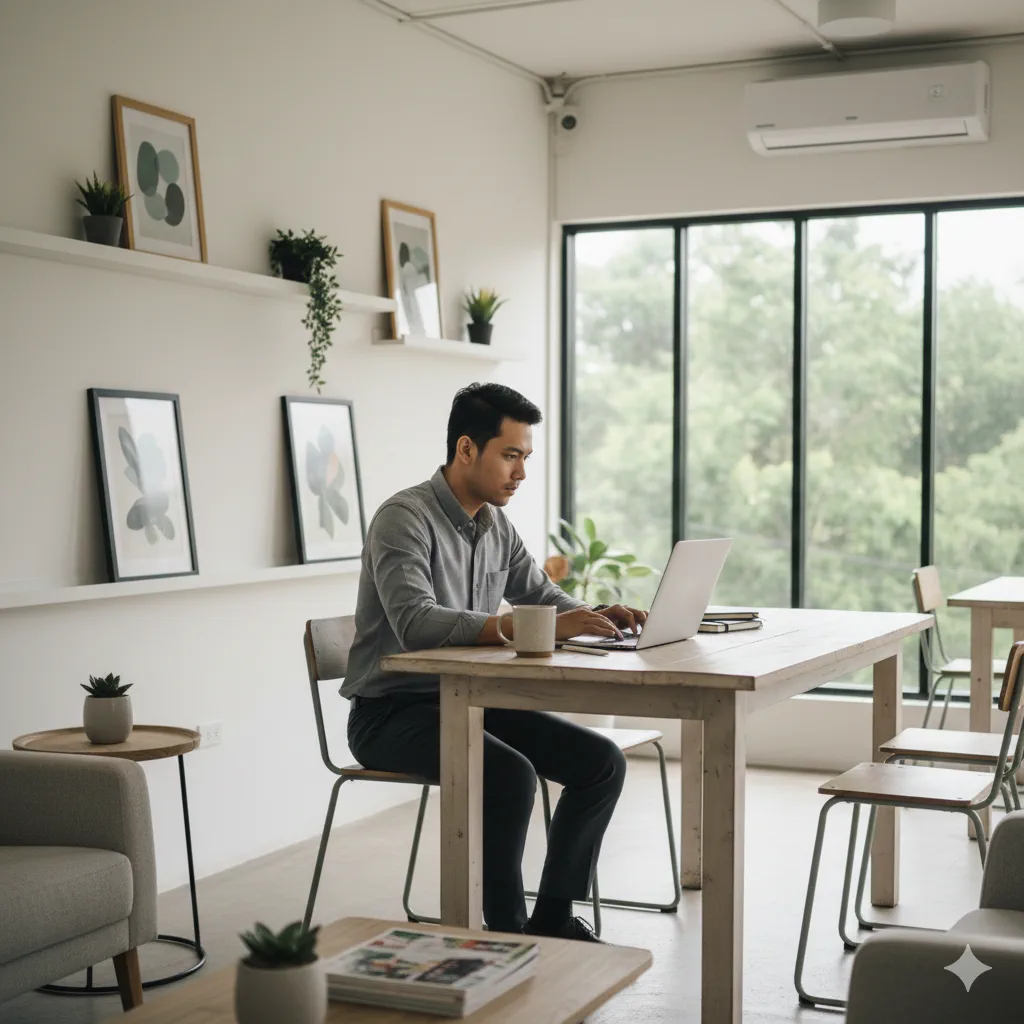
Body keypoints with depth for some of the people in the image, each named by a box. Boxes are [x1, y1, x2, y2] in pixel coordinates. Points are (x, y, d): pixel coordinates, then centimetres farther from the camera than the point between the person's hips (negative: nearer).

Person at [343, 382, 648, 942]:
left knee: (601, 760, -5)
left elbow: (542, 595, 18)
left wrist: (596, 616, -5)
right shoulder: (405, 518, -19)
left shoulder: (496, 526, 7)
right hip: (392, 711, -8)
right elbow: (416, 623, -33)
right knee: (509, 773, -32)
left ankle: (551, 916, 5)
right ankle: (507, 931, -15)